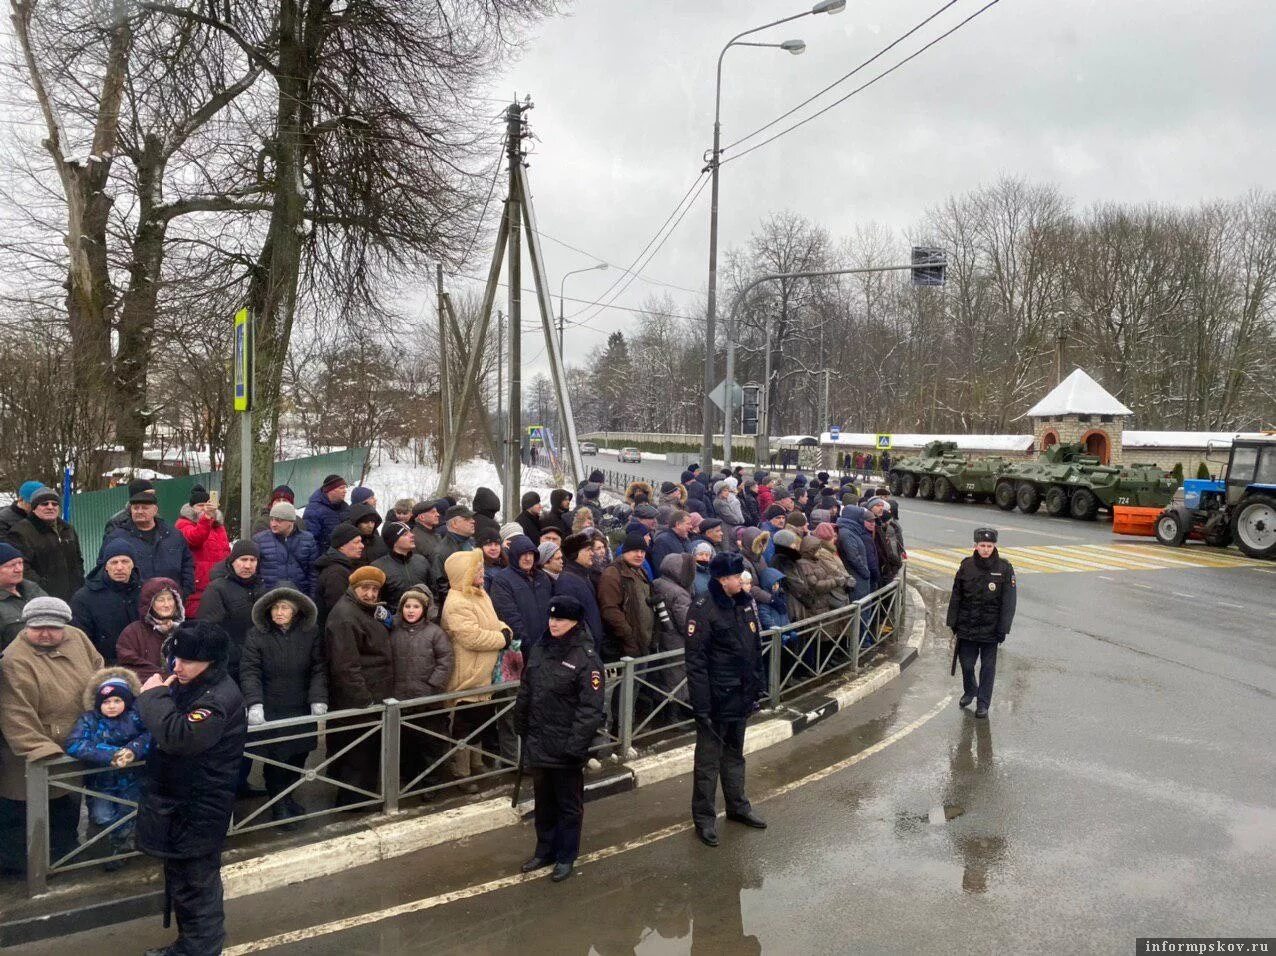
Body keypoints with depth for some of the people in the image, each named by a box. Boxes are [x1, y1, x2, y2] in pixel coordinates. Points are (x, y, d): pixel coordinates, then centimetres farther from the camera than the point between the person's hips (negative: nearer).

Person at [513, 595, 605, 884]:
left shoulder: (586, 659, -16)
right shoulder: (540, 649, 4)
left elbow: (590, 708, -18)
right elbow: (525, 692, 12)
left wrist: (575, 746, -21)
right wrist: (522, 727, 11)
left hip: (566, 750, -6)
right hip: (538, 745, 6)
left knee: (569, 805, 12)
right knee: (543, 802, 20)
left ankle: (566, 857, 27)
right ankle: (545, 851, 37)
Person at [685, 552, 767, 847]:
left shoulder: (745, 602, 4)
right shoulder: (703, 609, -19)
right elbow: (696, 661, -19)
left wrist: (758, 686, 14)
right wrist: (701, 706, -20)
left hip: (741, 695, 7)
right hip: (716, 698, -7)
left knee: (735, 754, 22)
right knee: (709, 758, 5)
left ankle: (737, 806, 36)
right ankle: (704, 817, 18)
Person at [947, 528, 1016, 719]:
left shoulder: (1004, 568, -7)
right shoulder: (966, 566, -2)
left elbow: (1008, 602, -6)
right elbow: (956, 597, 5)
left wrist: (1002, 630, -10)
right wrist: (953, 622, 4)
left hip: (990, 628, -2)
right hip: (967, 626, 2)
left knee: (988, 666, 7)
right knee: (966, 663, 10)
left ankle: (983, 703, 20)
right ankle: (969, 691, 37)